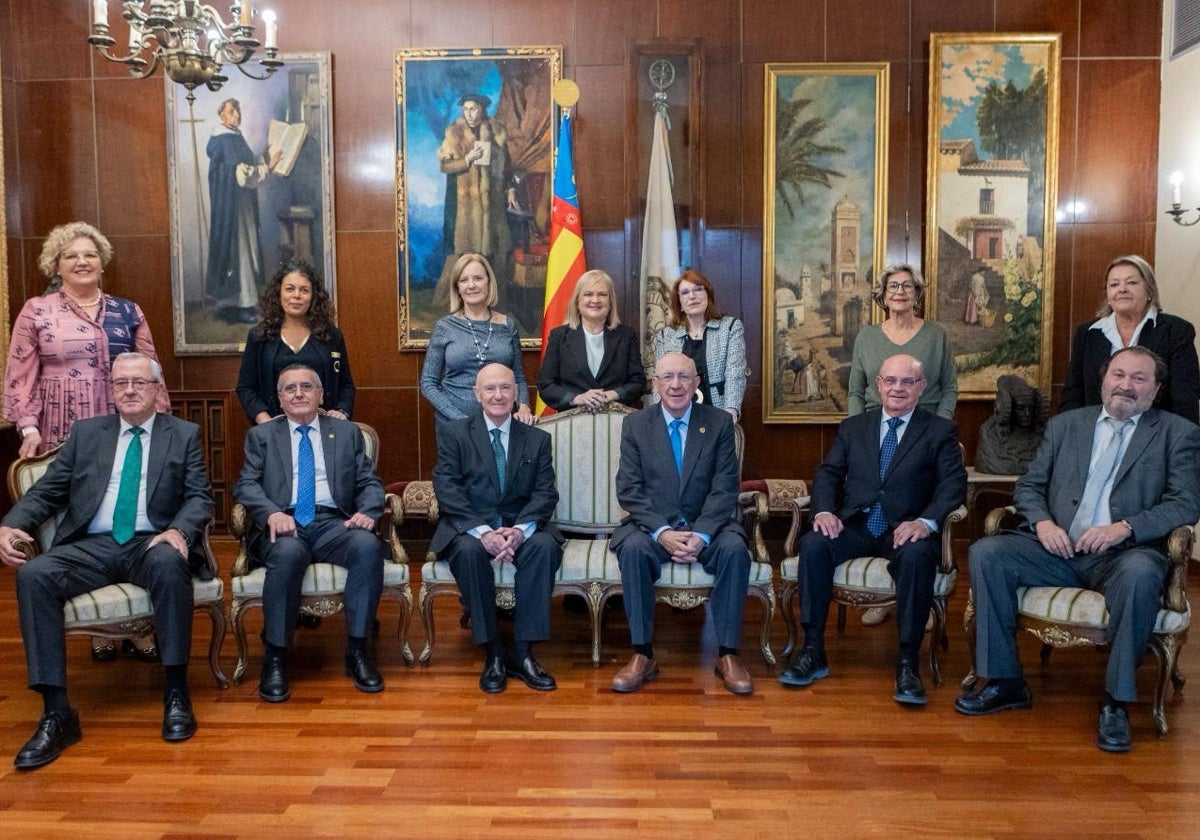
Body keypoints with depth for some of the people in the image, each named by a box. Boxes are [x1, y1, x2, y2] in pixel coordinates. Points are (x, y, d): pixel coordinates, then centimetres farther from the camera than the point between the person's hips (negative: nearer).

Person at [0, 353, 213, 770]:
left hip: (151, 544, -2)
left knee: (169, 562, -37)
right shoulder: (85, 433, 18)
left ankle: (176, 694, -26)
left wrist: (179, 531, -20)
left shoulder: (184, 434, 11)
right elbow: (46, 491, 14)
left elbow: (200, 497, 2)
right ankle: (57, 713, -24)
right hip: (91, 546, 3)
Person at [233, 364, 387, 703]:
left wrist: (367, 511, -10)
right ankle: (275, 656, -22)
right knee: (288, 553, -37)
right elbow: (246, 485, 4)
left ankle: (357, 650, -20)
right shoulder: (261, 435, 17)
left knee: (369, 546, -32)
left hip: (334, 523, 1)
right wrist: (272, 513, -17)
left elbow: (369, 482, 13)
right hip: (283, 525, -1)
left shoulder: (347, 432, 19)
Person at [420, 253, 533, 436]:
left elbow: (518, 377, 10)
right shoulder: (445, 326, -2)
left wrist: (523, 406, -10)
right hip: (454, 425, -1)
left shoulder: (508, 325, 3)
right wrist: (460, 418, -13)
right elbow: (428, 383, -2)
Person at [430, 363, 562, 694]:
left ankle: (522, 651, -23)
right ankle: (492, 653, -22)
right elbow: (447, 491, -6)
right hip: (469, 527, -1)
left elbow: (545, 493, 1)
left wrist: (521, 530, -19)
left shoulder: (538, 439, 11)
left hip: (521, 527, 2)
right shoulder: (454, 434, 5)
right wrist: (483, 531, -21)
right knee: (469, 550, -35)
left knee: (545, 546, -30)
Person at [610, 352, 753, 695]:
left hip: (707, 526, 0)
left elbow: (724, 489, -3)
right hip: (653, 525, 0)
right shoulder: (635, 425, 4)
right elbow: (629, 490, -3)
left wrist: (701, 535, -19)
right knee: (633, 547, -32)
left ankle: (727, 654, -17)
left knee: (734, 548, -30)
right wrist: (662, 532, -18)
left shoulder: (720, 423, 3)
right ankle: (643, 655, -22)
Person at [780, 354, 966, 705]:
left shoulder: (940, 431, 9)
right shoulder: (853, 427, 18)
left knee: (917, 555, -36)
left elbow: (953, 484, -4)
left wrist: (925, 521, -23)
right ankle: (813, 650, -19)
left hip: (905, 530, -2)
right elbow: (828, 473, 10)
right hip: (855, 527, 2)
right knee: (812, 544, -27)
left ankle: (908, 661, -26)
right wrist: (824, 511, -12)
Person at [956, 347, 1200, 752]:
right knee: (986, 553, -20)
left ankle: (1116, 702, -21)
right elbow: (1028, 486, 15)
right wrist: (1042, 522, -8)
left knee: (1140, 574, -38)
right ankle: (1005, 681, -10)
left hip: (1125, 552, -3)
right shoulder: (1064, 425, 17)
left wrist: (1125, 527, -18)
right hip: (1059, 548, 3)